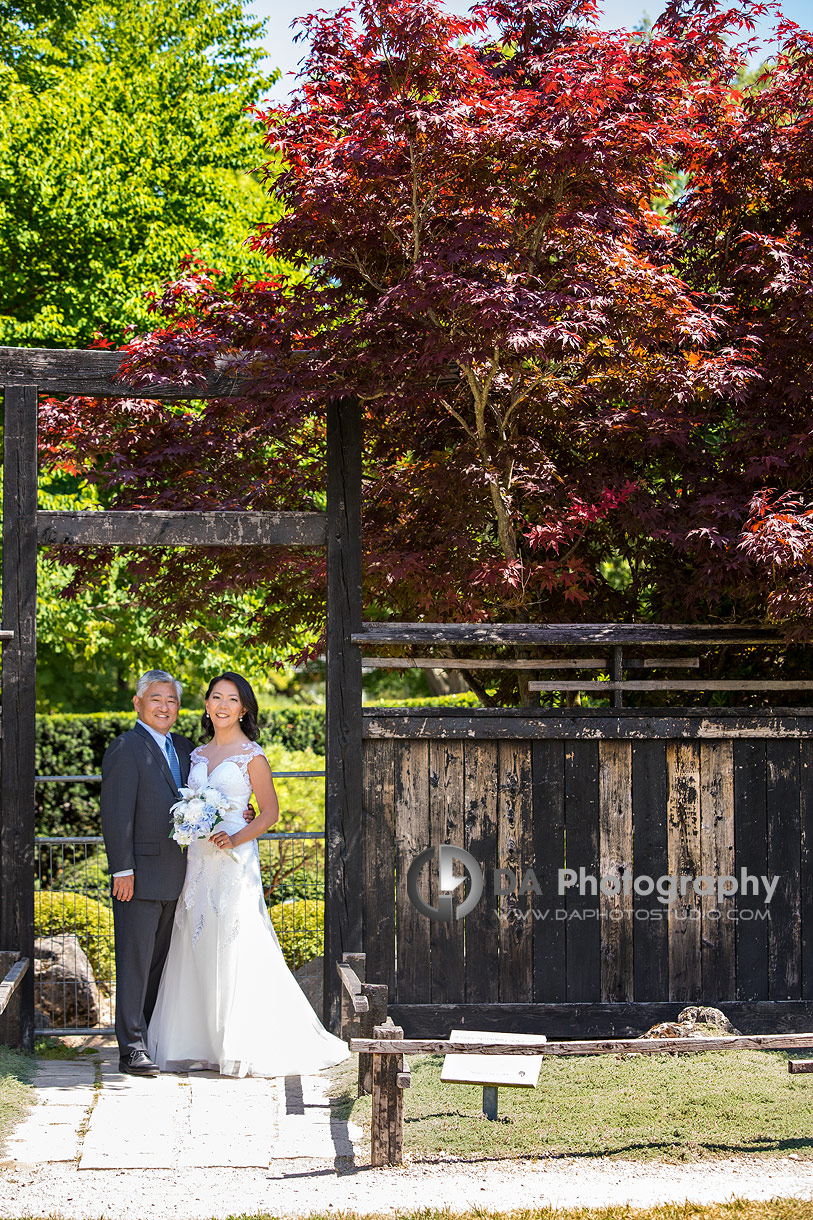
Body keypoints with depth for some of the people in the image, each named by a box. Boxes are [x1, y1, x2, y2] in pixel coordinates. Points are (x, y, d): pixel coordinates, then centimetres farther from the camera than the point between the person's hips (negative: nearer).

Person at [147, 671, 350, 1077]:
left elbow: (270, 811, -5)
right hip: (199, 861, 6)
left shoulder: (251, 755, -3)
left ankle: (246, 1047, -2)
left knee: (237, 950, -7)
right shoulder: (197, 754, 13)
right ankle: (201, 1043, 12)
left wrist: (237, 838, -18)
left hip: (235, 861, -6)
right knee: (197, 949, 5)